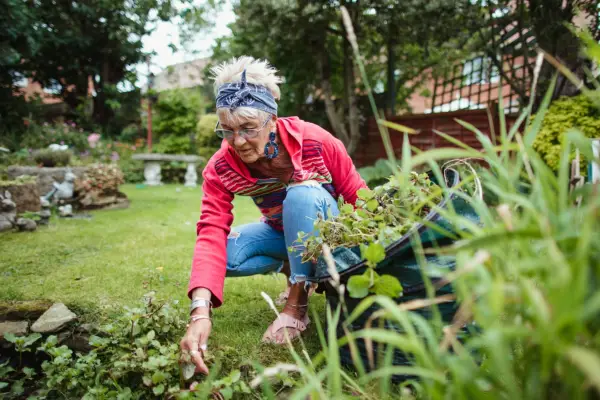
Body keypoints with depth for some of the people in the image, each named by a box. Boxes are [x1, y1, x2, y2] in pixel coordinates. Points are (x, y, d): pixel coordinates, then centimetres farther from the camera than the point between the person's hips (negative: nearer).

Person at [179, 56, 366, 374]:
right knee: (226, 255, -22)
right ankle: (293, 269, 3)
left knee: (301, 193, -35)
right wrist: (201, 310, -45)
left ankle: (296, 304, -24)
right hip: (281, 232, 3)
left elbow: (359, 197, -18)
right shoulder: (221, 168, -21)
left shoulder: (314, 140, -27)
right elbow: (211, 234, -32)